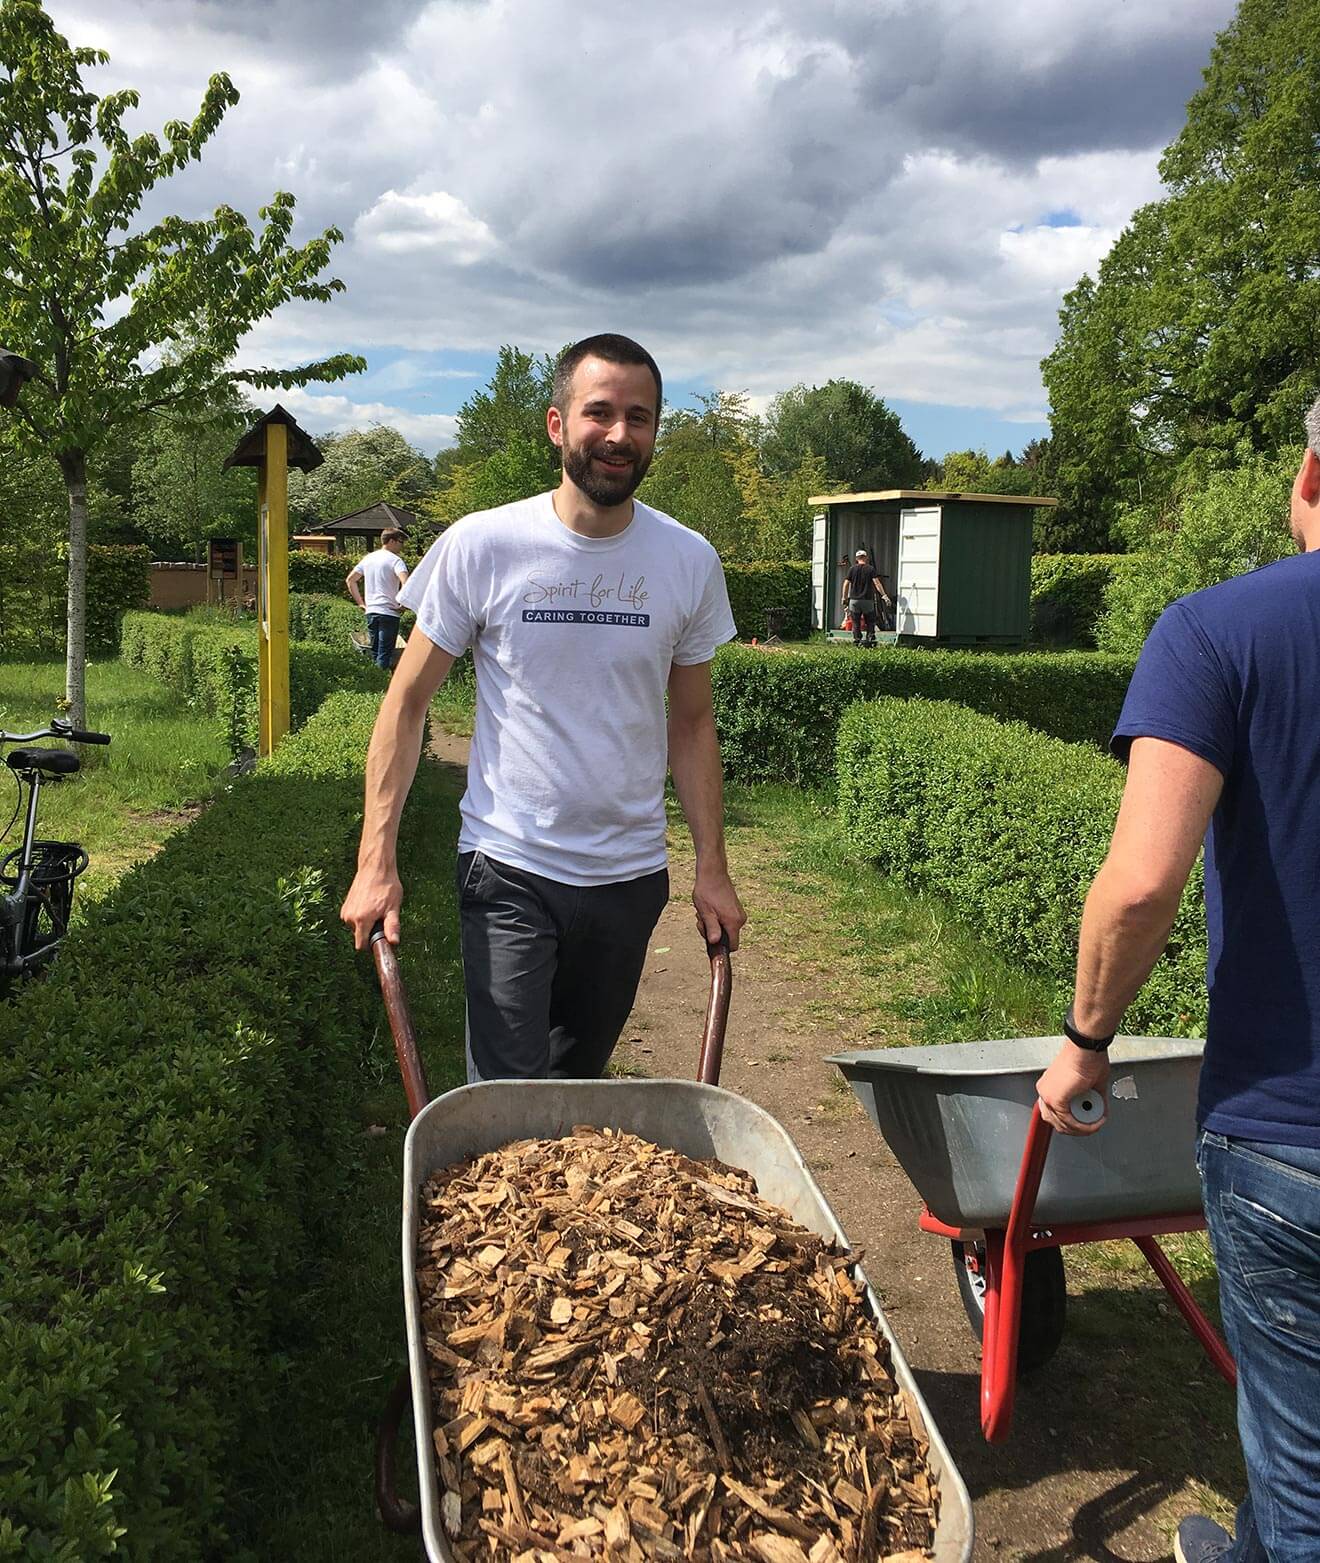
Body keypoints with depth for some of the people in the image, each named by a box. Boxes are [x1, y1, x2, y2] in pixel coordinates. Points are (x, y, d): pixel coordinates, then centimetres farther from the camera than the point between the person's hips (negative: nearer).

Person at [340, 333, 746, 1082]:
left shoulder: (691, 562, -1)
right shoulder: (482, 547, -9)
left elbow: (693, 723, 7)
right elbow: (408, 702, -3)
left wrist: (713, 869, 3)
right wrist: (376, 860, -10)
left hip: (631, 875, 3)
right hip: (509, 870, -3)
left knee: (581, 1078, 18)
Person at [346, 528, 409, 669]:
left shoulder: (368, 558, 14)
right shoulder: (395, 560, -8)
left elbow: (350, 580, 18)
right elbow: (405, 582, -25)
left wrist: (360, 603, 17)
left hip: (370, 611, 7)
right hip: (389, 612, -7)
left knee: (375, 653, 15)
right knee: (385, 655, -4)